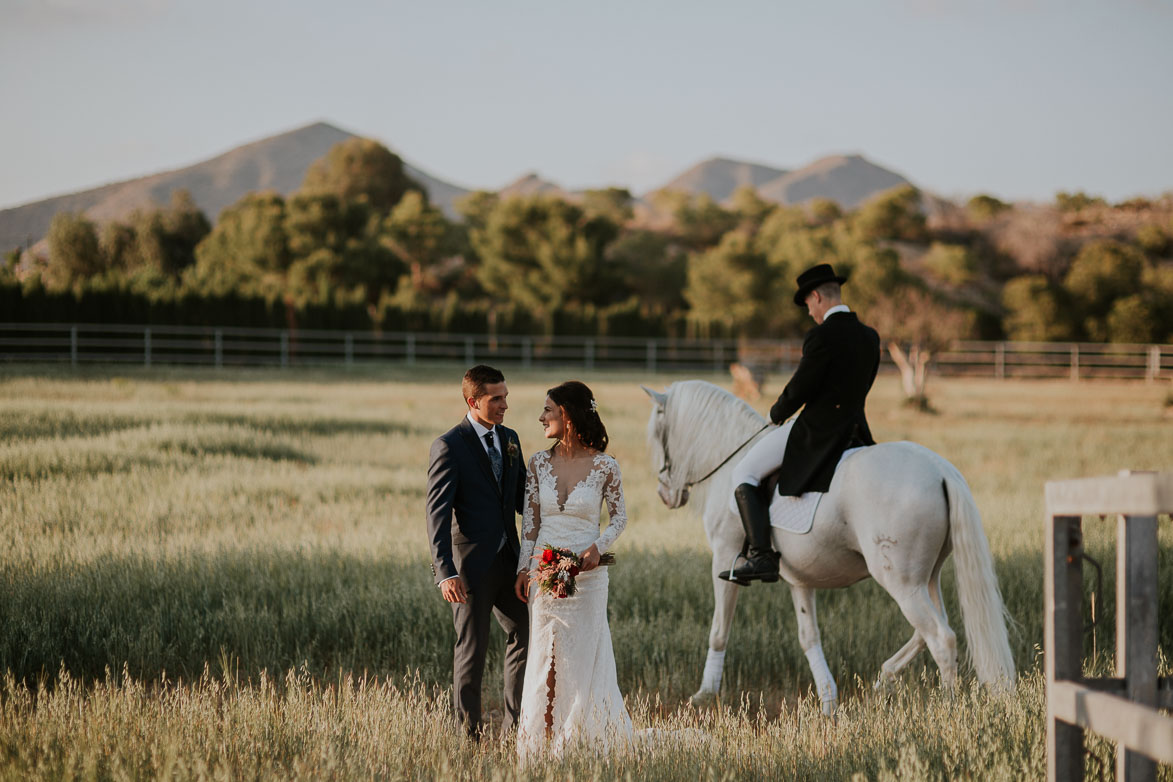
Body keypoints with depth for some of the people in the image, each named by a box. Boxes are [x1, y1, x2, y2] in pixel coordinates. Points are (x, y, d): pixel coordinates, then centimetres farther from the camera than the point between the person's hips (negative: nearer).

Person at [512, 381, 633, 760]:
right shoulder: (539, 462, 2)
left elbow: (620, 517, 2)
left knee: (585, 657, 3)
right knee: (545, 658, 6)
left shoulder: (604, 466, -7)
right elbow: (530, 520, 6)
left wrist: (599, 546, -15)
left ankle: (586, 740, 15)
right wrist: (523, 568, -1)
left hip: (586, 573, -3)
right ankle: (545, 743, 14)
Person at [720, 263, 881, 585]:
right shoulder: (871, 337, 5)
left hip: (815, 433, -7)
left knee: (744, 474, 1)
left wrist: (777, 412, 4)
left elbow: (799, 390, -15)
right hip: (855, 430, 7)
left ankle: (761, 556, -12)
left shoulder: (821, 337, -19)